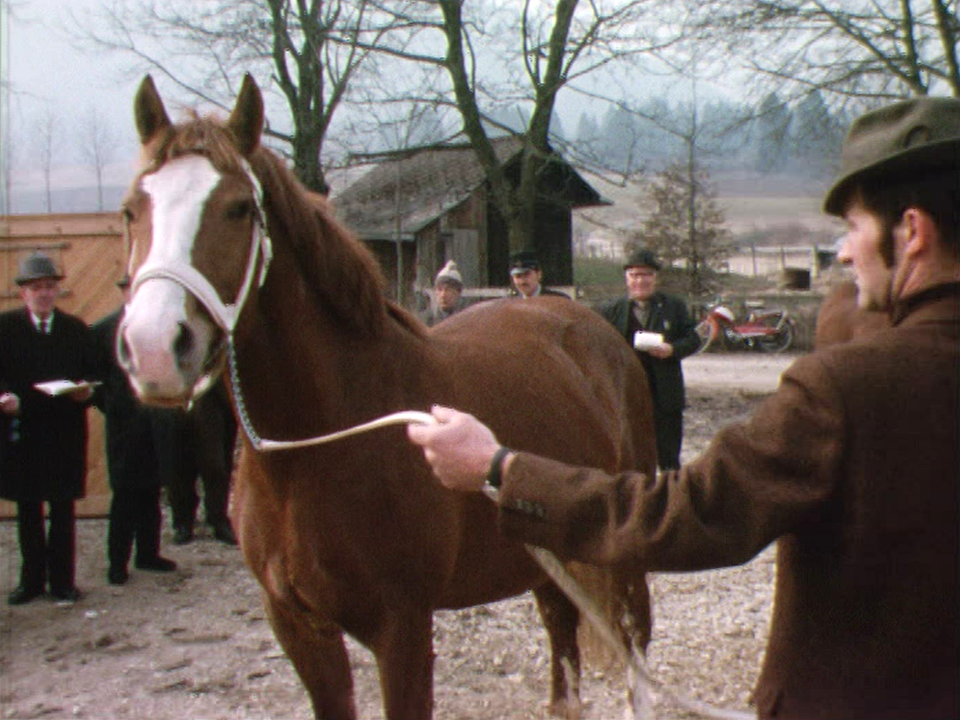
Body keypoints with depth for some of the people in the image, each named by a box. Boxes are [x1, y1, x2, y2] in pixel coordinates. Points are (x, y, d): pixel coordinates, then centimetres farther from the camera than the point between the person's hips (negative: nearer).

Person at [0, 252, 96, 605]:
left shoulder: (76, 329, 7)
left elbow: (91, 375, 6)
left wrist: (86, 391, -15)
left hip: (65, 433, 0)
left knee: (63, 509, 6)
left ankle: (62, 580, 15)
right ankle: (32, 579, 22)